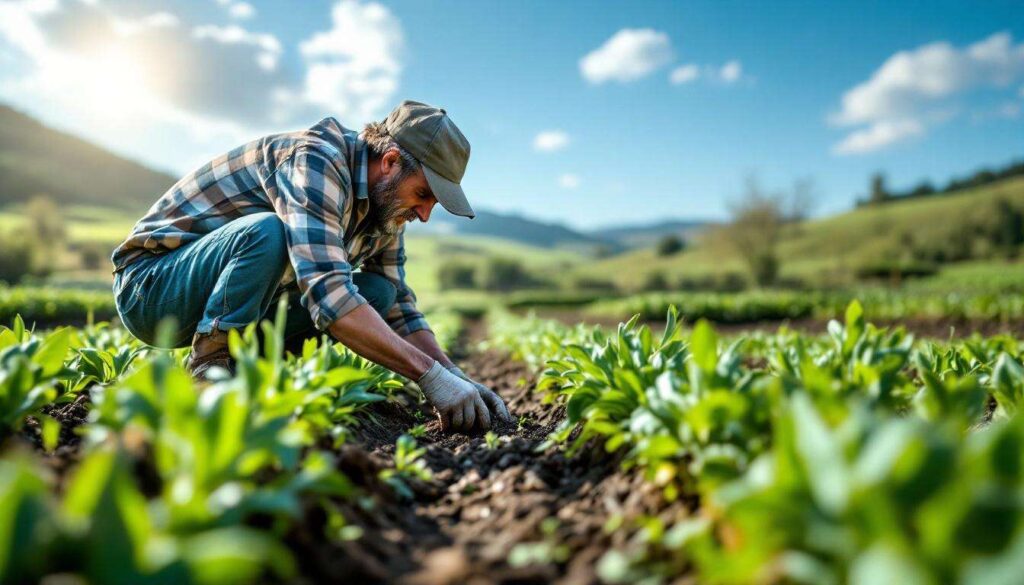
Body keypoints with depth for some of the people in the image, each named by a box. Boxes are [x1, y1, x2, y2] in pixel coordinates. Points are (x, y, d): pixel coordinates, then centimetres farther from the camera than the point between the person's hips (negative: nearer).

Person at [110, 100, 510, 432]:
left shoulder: (385, 203, -1)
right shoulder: (315, 161, -27)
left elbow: (399, 308, 2)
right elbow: (328, 294, -39)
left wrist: (457, 376, -12)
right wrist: (431, 375, -39)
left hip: (237, 300, 7)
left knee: (378, 293, -6)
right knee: (268, 231, -36)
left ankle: (244, 362, -5)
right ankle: (208, 370, -18)